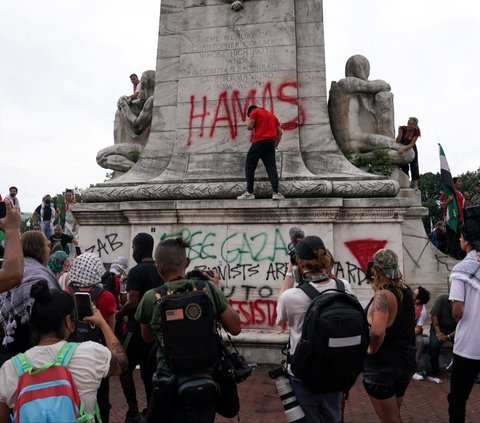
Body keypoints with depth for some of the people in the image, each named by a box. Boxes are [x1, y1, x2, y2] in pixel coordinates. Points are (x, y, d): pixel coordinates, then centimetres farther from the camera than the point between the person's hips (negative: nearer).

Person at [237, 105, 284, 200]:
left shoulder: (254, 112, 7)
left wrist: (251, 127, 18)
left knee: (249, 166, 1)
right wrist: (275, 145, 21)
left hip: (259, 142, -5)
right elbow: (280, 132, 18)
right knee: (271, 167, 3)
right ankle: (276, 192, -7)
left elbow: (249, 127, -5)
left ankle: (249, 192, -4)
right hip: (271, 142, 6)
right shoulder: (272, 115, 25)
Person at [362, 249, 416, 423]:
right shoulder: (407, 291, 2)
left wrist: (372, 350, -20)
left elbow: (377, 331, -38)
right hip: (405, 361, 8)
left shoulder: (383, 295, -23)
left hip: (382, 366, -8)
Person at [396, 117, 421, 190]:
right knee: (404, 166, -6)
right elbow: (397, 141, -30)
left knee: (414, 166, -6)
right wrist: (400, 132, -42)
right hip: (402, 149, 0)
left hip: (411, 149, 1)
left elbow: (411, 144, -30)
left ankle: (415, 185, -7)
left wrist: (404, 148, -47)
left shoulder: (416, 132, -22)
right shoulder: (403, 129, -24)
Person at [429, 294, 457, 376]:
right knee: (434, 344, -28)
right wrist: (438, 332, -22)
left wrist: (449, 336, -26)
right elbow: (434, 314, -15)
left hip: (455, 329, 2)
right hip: (439, 327, -2)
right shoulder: (442, 298, -17)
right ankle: (435, 371, -8)